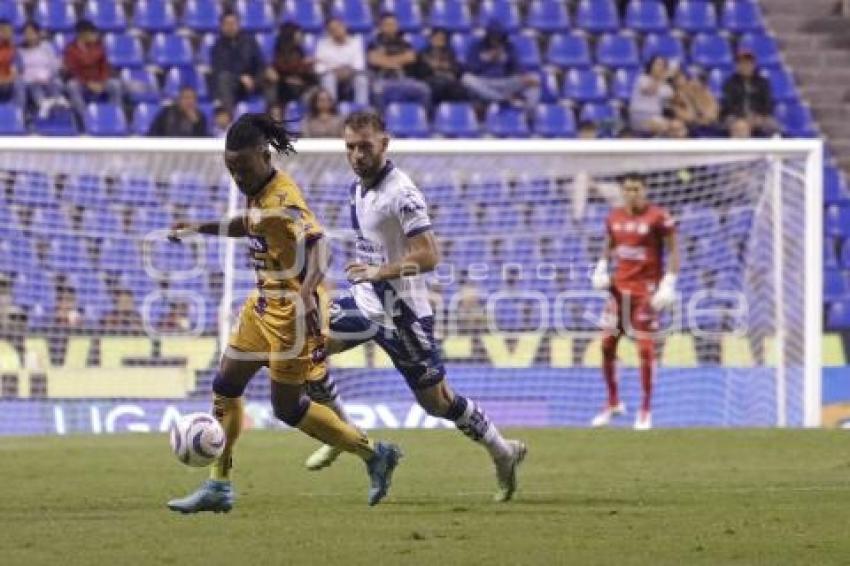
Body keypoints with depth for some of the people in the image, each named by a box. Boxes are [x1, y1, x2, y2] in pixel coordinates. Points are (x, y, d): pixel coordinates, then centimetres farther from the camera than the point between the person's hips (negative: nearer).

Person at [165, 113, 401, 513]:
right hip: (263, 305, 10)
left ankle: (375, 455, 13)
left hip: (290, 311, -10)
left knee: (288, 408, 0)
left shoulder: (282, 201, -24)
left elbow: (316, 243, -36)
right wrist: (199, 229, 29)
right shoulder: (259, 193, 4)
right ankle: (218, 487, 18)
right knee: (225, 389, 11)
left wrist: (308, 292, -52)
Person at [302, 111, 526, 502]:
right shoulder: (357, 188, 8)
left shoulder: (401, 194, -20)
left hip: (401, 309, -8)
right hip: (367, 300, 8)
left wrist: (379, 271, -33)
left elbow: (428, 256, -25)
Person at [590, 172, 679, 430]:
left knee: (646, 348, -5)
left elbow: (673, 251, -8)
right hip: (619, 287, 5)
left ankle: (645, 411, 5)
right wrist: (601, 267, 4)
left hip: (646, 290, -5)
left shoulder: (658, 217, -9)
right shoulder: (614, 218, 8)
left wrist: (668, 284, -15)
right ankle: (613, 404, 19)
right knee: (607, 344, 4)